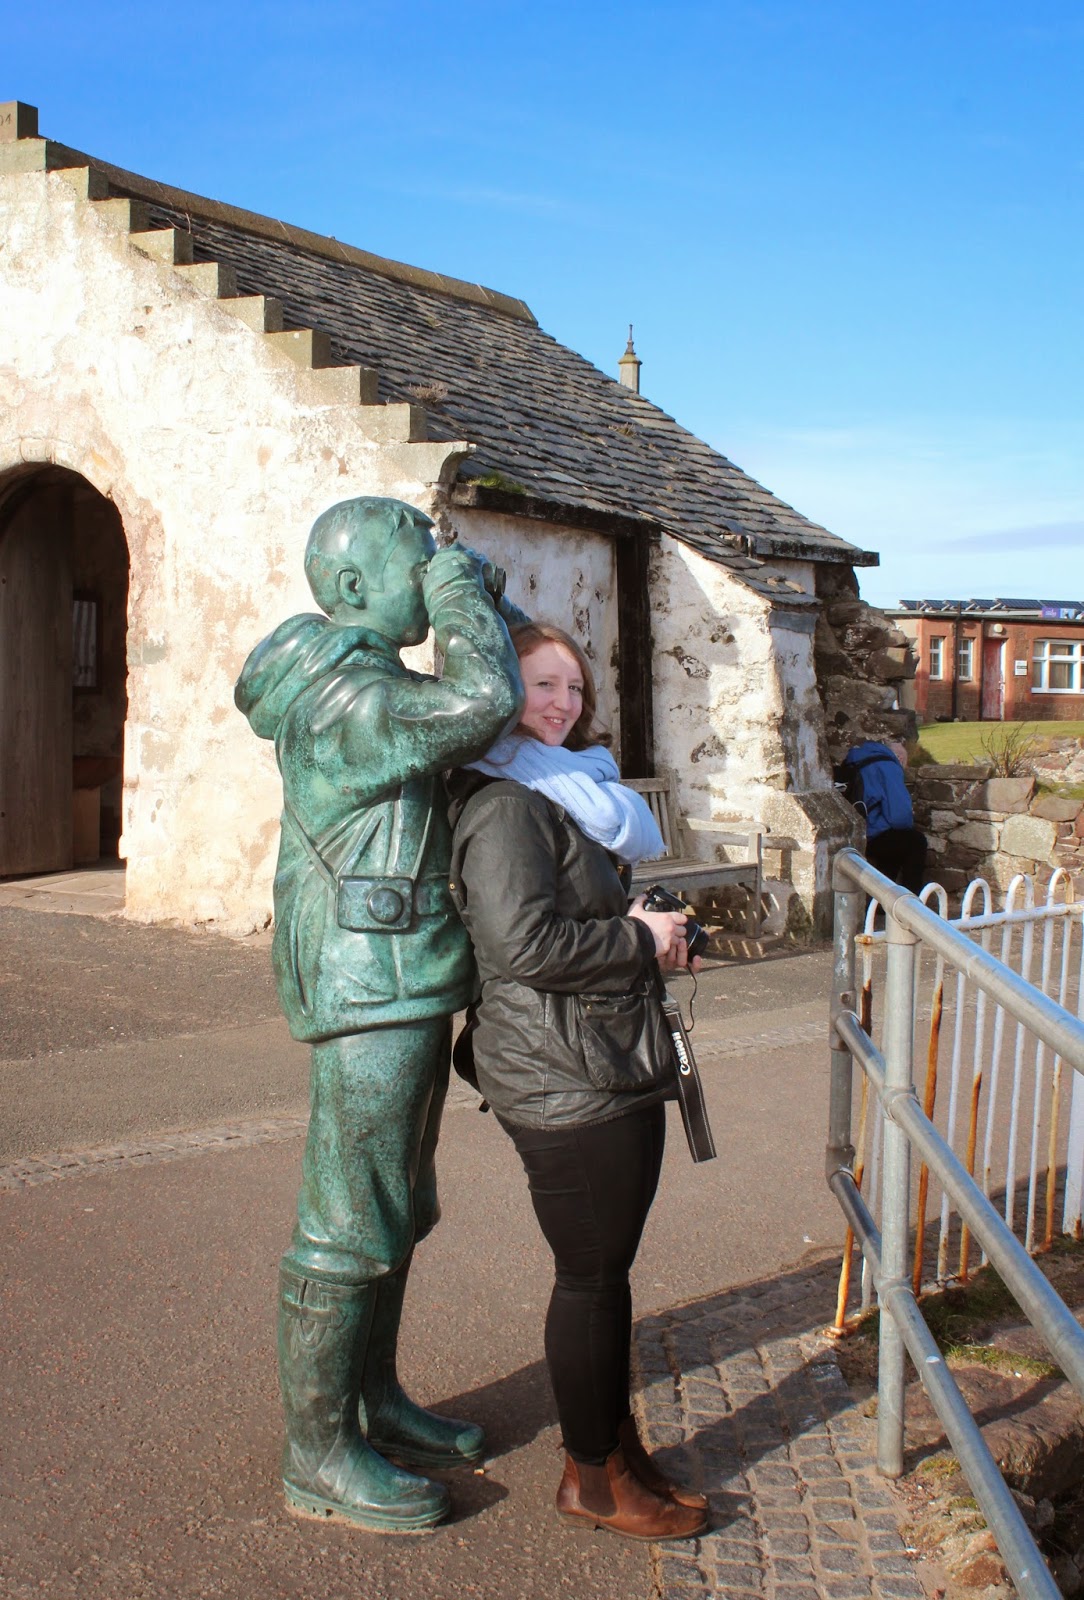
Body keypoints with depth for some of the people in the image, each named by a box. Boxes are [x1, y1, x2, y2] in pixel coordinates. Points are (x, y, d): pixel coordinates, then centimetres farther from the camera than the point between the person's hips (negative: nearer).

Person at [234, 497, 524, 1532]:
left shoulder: (368, 683, 15)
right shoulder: (335, 697, -18)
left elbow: (466, 740, 21)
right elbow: (482, 705, -31)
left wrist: (478, 612, 9)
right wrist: (458, 592, -14)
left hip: (406, 989, 10)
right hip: (368, 991, -10)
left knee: (395, 1211, 19)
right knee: (349, 1226, 0)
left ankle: (373, 1402, 34)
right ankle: (318, 1454, 14)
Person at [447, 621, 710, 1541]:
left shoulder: (566, 792, 18)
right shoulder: (504, 805, -16)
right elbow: (525, 942, -26)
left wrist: (649, 931, 8)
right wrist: (640, 939, -15)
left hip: (610, 1073, 10)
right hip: (568, 1081, -10)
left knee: (604, 1266, 18)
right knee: (593, 1274, 2)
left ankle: (611, 1439, 33)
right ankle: (594, 1477, 18)